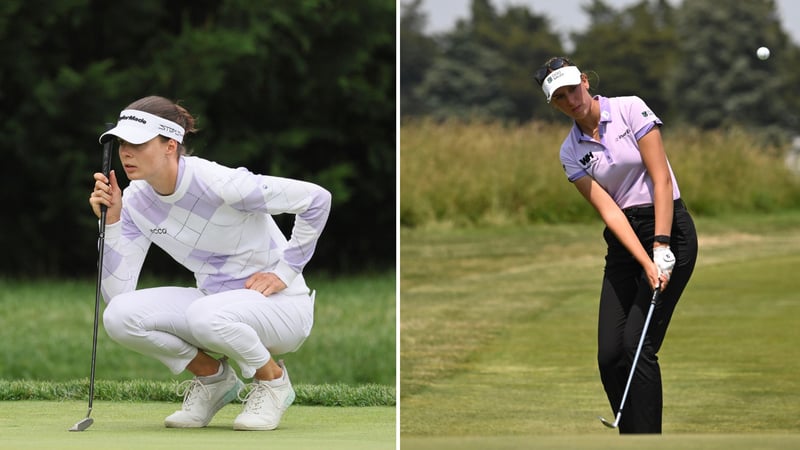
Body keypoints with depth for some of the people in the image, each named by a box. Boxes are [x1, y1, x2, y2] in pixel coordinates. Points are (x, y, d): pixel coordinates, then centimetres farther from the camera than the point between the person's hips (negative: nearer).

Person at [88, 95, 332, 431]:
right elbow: (117, 293, -9)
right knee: (120, 315, -19)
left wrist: (285, 271, -14)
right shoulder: (136, 201, -5)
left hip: (280, 305, -6)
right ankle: (214, 379, 5)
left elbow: (316, 199, -18)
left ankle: (272, 380, -7)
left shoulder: (219, 184, -24)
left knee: (205, 314, -39)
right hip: (214, 300, 6)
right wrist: (111, 222, -18)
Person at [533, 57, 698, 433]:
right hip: (623, 243, 5)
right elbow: (608, 211, -5)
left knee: (637, 345, -15)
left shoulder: (630, 110, -7)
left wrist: (661, 248, -19)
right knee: (610, 355, -4)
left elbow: (662, 180, -12)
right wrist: (645, 263, -18)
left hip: (669, 229, -5)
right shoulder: (571, 152, 5)